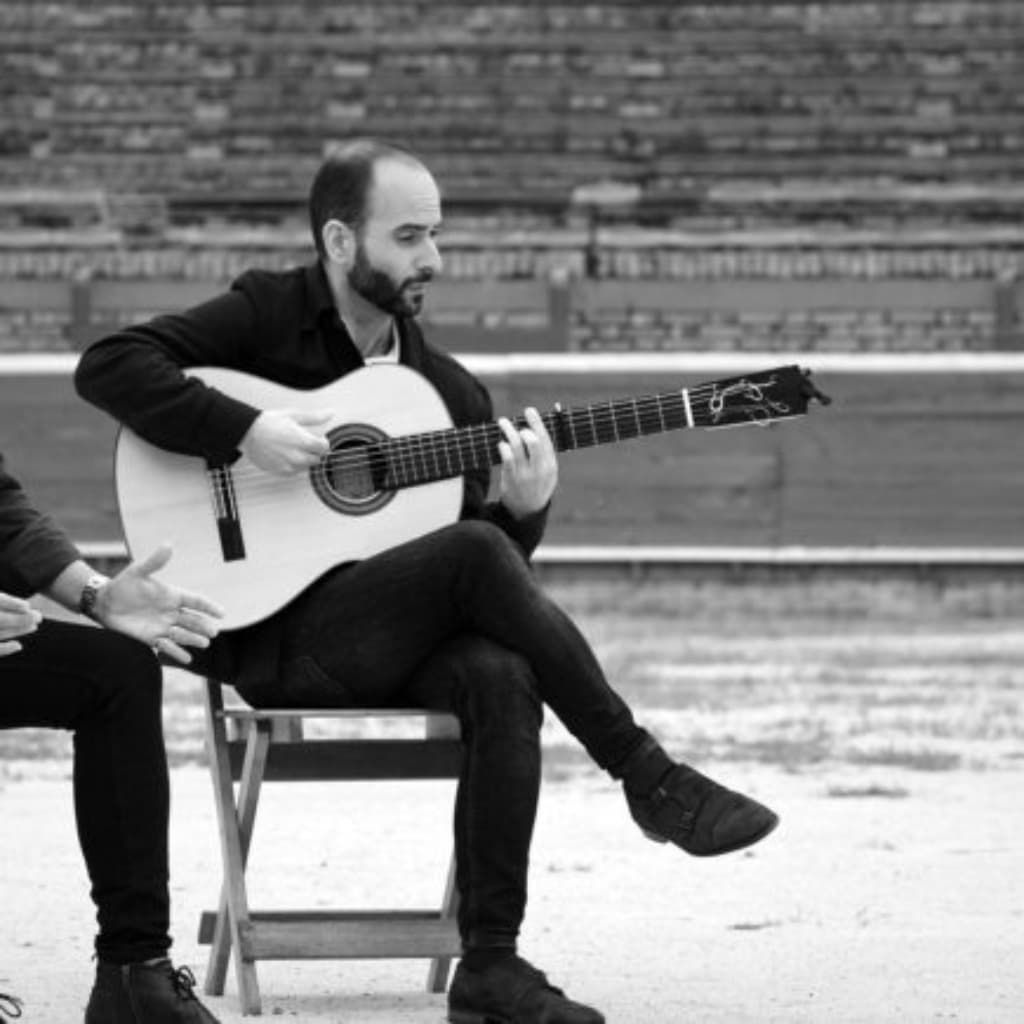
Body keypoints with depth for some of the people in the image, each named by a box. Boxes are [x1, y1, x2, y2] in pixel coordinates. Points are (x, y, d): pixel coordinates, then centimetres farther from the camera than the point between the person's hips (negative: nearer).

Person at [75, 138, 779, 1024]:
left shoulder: (449, 390, 15)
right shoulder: (267, 317, 2)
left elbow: (504, 548, 15)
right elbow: (109, 367, -10)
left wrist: (525, 508, -9)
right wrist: (246, 431, -20)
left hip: (400, 636, 5)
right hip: (273, 634, -5)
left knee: (502, 678, -30)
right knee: (475, 551, -30)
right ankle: (650, 778, -22)